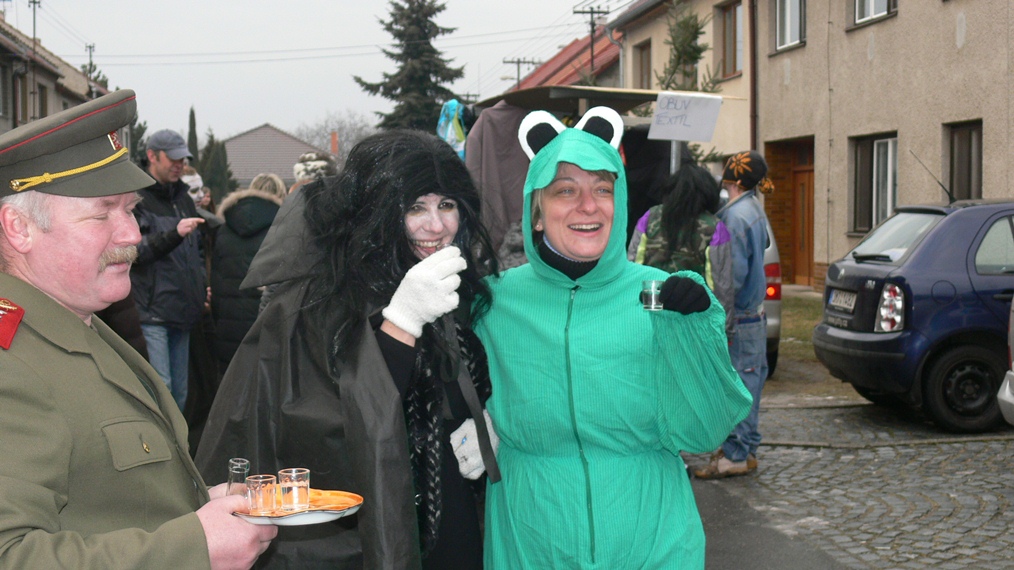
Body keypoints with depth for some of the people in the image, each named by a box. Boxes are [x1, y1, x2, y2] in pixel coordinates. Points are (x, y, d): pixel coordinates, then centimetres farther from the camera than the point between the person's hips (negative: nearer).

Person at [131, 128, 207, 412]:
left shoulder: (182, 197, 18)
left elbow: (198, 248, 28)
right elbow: (134, 250, -15)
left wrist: (202, 284, 16)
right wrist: (174, 234, -25)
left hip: (183, 311, 7)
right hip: (150, 311, -7)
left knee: (180, 392, 11)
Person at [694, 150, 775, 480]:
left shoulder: (735, 215, -18)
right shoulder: (755, 208, 12)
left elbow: (734, 273, -21)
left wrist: (721, 314, -16)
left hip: (739, 315, -10)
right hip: (755, 309, 10)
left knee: (739, 383, -5)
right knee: (749, 378, 15)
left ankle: (736, 455, 0)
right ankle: (745, 449, 24)